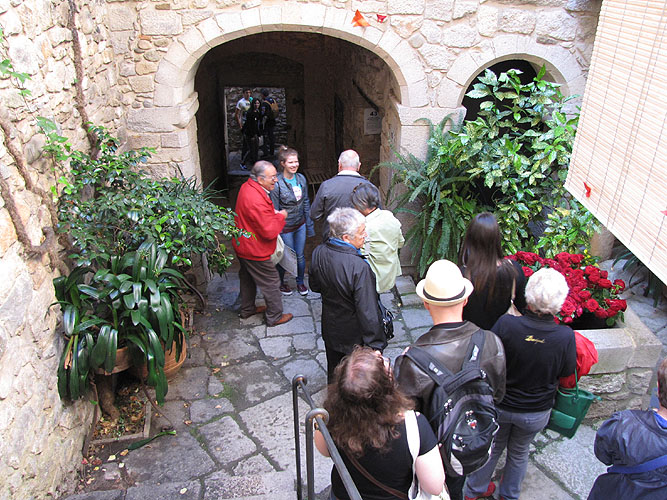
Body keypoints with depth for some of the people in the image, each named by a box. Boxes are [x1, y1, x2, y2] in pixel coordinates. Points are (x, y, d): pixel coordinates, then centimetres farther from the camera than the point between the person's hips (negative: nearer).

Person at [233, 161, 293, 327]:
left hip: (243, 246, 10)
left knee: (247, 278, 25)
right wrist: (280, 217, -14)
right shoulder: (257, 201, -33)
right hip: (255, 251, -10)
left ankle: (247, 309, 44)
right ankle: (275, 317, 20)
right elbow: (270, 232, -30)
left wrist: (272, 213, 5)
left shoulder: (247, 187, 0)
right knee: (271, 282, 6)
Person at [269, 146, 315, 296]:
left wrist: (309, 224, 10)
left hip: (300, 225, 5)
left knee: (300, 256, 15)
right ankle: (280, 282, 36)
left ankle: (300, 282, 38)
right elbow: (275, 210, -14)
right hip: (285, 227, -5)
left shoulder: (301, 179, -2)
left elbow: (306, 202, 8)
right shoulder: (277, 184, -20)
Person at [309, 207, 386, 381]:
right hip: (354, 334, -6)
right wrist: (376, 344, -19)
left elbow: (315, 286, 3)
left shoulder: (318, 253, -16)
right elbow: (368, 313, -29)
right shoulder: (359, 268, -36)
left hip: (330, 327, 6)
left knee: (334, 369, 30)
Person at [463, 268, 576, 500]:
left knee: (492, 446, 25)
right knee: (519, 452, 27)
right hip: (536, 411, 0)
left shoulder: (505, 324, -30)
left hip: (499, 404, 0)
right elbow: (567, 373, -9)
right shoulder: (566, 336, -27)